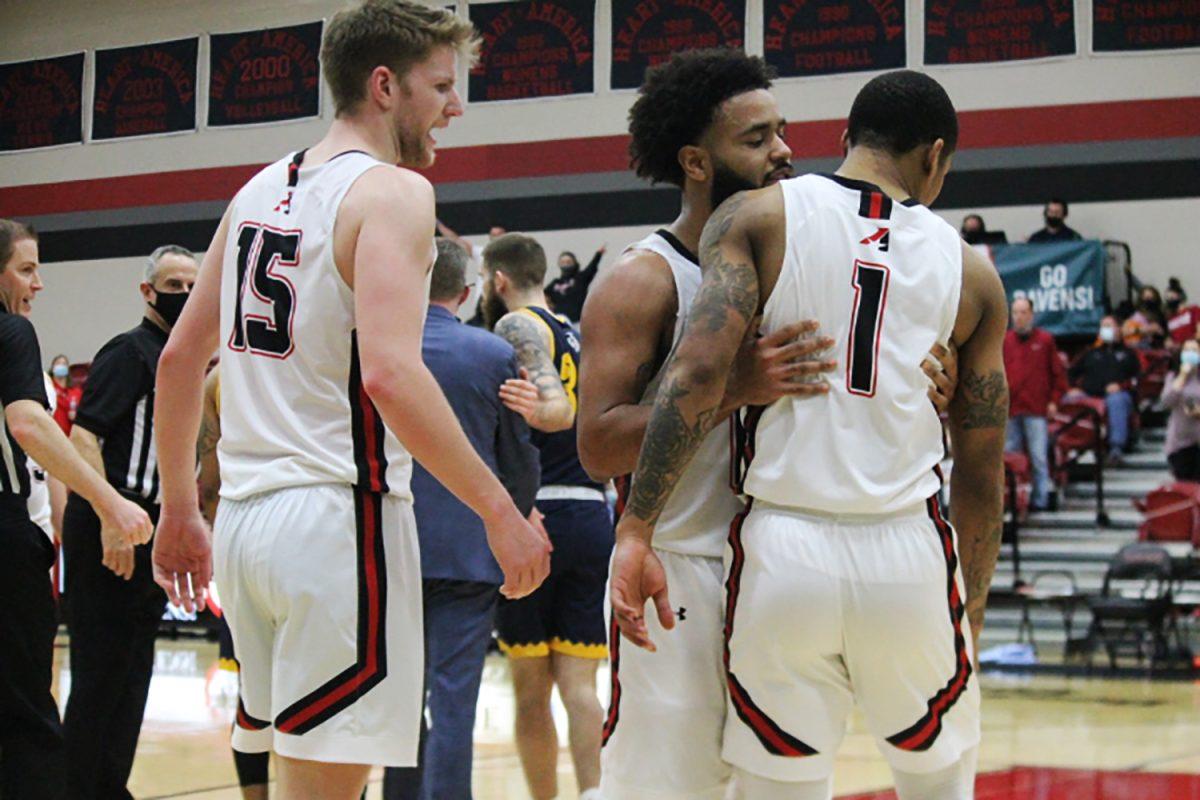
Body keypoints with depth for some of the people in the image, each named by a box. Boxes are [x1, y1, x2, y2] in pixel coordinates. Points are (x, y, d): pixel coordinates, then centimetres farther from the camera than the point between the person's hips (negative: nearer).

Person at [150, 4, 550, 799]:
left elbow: (181, 357, 17)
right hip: (340, 517, -8)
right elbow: (390, 375, -23)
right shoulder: (392, 191, -9)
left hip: (245, 515, 8)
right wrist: (500, 510, -19)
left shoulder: (260, 190, 14)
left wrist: (180, 510, 24)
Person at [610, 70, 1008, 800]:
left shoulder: (758, 218, 3)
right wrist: (971, 616, 23)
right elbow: (981, 474, 12)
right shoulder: (970, 272, 9)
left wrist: (637, 528, -11)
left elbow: (700, 369, -13)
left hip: (784, 549, -1)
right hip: (909, 554, 1)